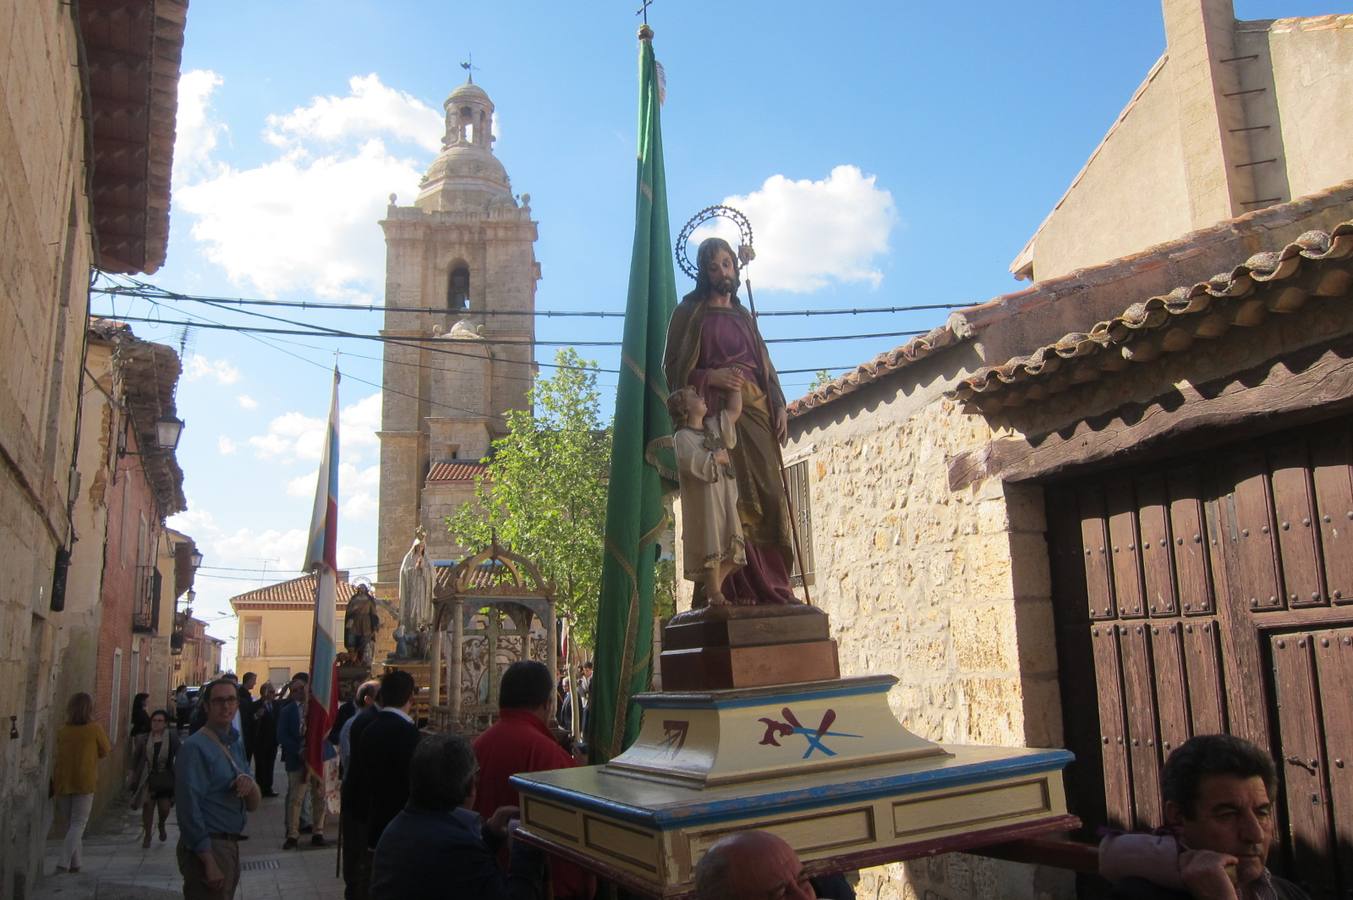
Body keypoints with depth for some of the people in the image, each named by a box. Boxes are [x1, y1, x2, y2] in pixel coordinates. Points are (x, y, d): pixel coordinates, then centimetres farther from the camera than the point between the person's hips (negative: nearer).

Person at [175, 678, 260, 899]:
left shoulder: (236, 744, 10)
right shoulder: (195, 747, -14)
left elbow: (253, 804, 8)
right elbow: (189, 808, -19)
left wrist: (250, 784, -15)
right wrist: (209, 861, -21)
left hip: (231, 845, 8)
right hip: (207, 847, -8)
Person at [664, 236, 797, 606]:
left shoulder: (744, 316, 25)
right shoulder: (690, 311, 9)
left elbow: (765, 365, 23)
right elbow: (673, 367, 1)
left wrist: (779, 405, 7)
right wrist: (710, 376, -15)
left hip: (756, 410, 5)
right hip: (716, 410, -5)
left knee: (767, 493, -5)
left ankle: (771, 585, -5)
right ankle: (734, 588, -18)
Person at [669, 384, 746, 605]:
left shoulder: (713, 427, 18)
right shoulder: (682, 437, -5)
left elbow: (734, 410, 22)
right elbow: (692, 463, -20)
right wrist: (716, 457, -9)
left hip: (726, 498, 8)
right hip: (704, 499, -7)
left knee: (731, 546, 5)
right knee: (712, 545, -10)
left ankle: (713, 590, 14)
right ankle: (714, 593, -3)